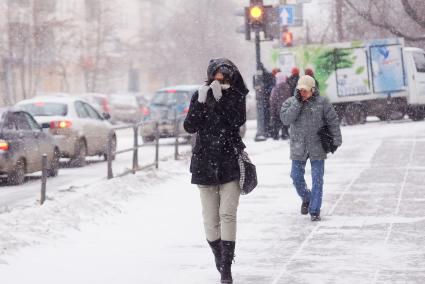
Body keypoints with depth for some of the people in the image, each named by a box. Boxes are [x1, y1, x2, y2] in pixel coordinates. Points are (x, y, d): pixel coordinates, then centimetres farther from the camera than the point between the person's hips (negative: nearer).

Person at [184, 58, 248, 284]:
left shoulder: (236, 96, 0)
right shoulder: (199, 96, 3)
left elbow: (237, 121, -15)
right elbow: (190, 127, -5)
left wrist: (221, 98, -21)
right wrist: (200, 103, -17)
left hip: (230, 162, -2)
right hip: (205, 161, 2)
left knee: (228, 213, -11)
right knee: (210, 216, 5)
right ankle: (218, 257, 22)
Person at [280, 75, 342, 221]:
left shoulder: (321, 102, -4)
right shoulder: (291, 102, -1)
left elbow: (333, 120, 2)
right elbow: (286, 119, -17)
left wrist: (337, 140, 0)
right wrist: (297, 103, -20)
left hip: (317, 147, -2)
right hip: (298, 148, 2)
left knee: (317, 179, -1)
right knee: (296, 177, 5)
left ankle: (315, 211, 6)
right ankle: (306, 198, 34)